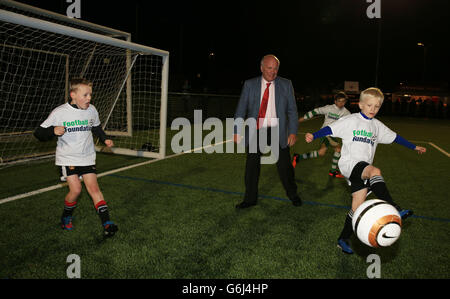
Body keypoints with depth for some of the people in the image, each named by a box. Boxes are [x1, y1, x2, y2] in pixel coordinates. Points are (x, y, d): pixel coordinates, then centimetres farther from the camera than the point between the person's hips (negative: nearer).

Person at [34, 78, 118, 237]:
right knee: (75, 189, -11)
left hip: (87, 158, 3)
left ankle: (107, 224, -9)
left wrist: (105, 139, 3)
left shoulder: (91, 110, -1)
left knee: (94, 188, -6)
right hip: (67, 158, -2)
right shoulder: (59, 112, -12)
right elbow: (39, 133, -8)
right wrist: (53, 131, -28)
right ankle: (66, 217, 19)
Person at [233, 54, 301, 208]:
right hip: (255, 131, 1)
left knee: (285, 165, 7)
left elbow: (292, 110, 5)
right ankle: (250, 198, 24)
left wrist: (293, 132, -4)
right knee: (251, 166, 7)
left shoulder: (286, 84, 5)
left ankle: (293, 195, 30)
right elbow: (241, 109, 3)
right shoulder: (250, 84, 4)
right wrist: (237, 131, -5)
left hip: (277, 131, 0)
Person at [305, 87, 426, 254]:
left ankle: (343, 239, 13)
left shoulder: (377, 126, 16)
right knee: (375, 171, -35)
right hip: (348, 163, -5)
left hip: (364, 169, 6)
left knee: (358, 206, 0)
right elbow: (330, 129, -8)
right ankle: (394, 209, -38)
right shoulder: (351, 121, 0)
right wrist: (313, 136, -23)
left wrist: (414, 147, 34)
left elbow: (395, 137, 27)